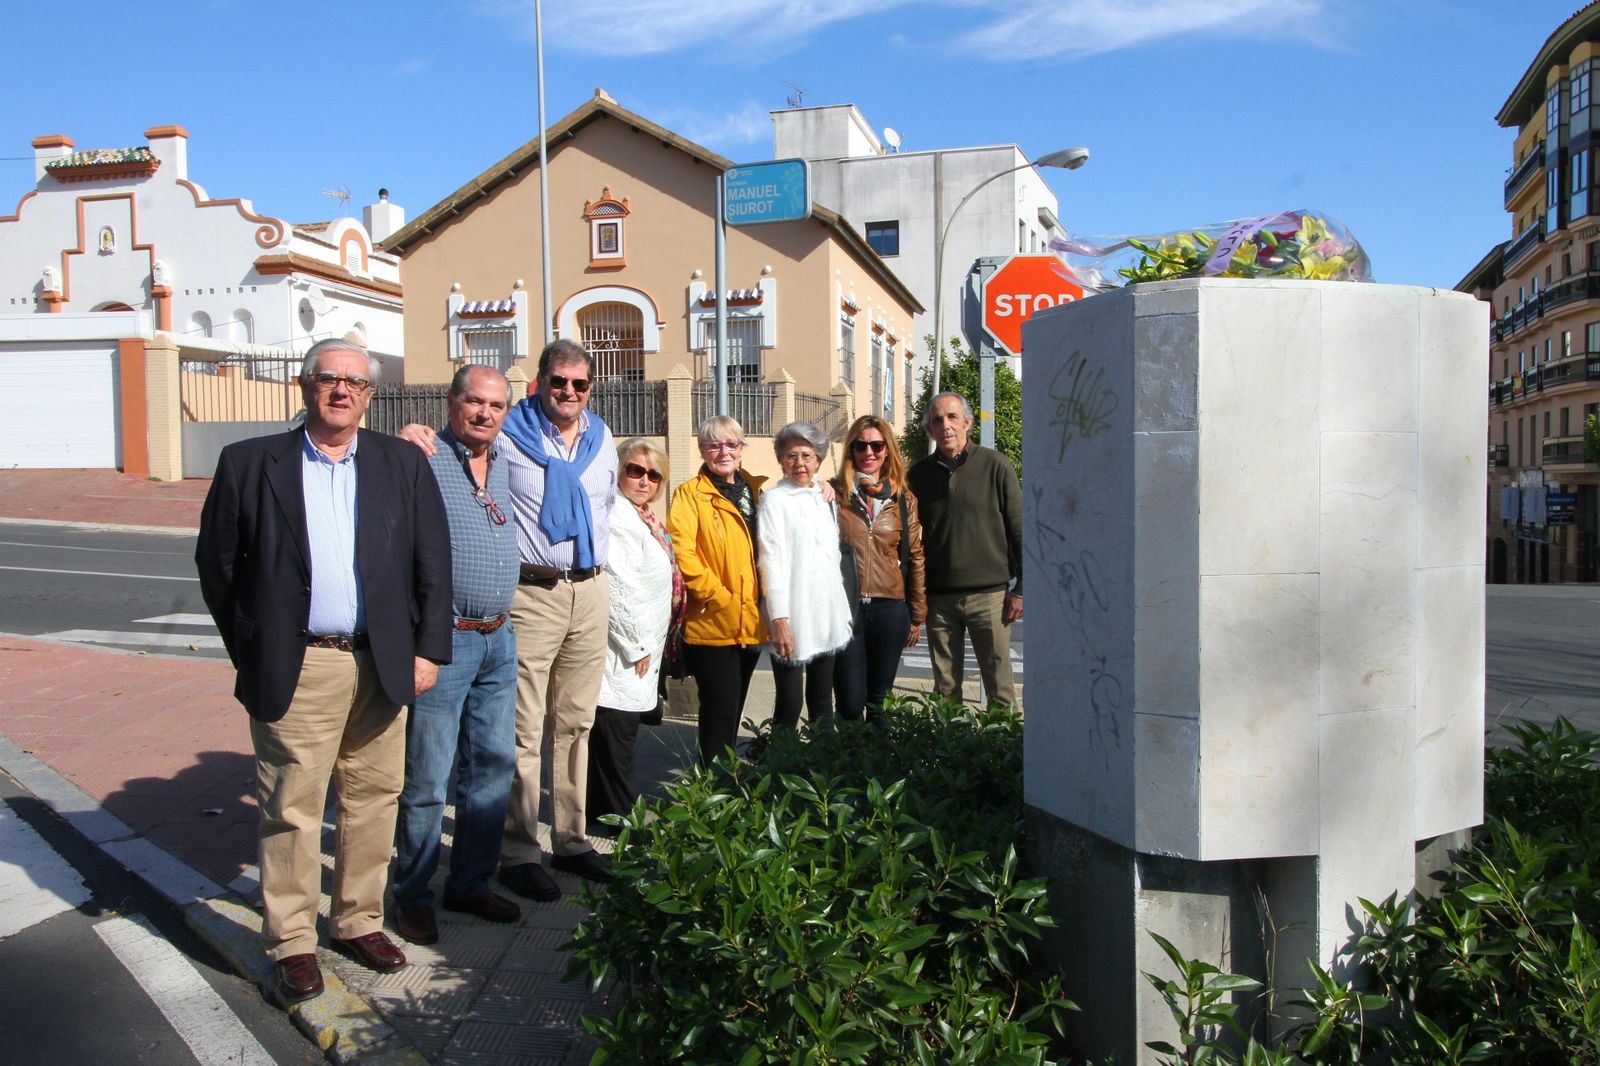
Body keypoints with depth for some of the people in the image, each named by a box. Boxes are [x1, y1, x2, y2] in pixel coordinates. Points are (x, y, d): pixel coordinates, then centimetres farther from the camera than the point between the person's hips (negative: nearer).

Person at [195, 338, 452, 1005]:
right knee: (292, 808, 3)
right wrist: (251, 650, 4)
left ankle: (359, 920, 27)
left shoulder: (403, 464, 7)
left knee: (372, 800, 10)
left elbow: (433, 565, 6)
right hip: (293, 670, -2)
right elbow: (216, 563, 7)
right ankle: (291, 942, 17)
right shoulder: (249, 463, 3)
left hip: (381, 666, 2)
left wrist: (428, 649, 1)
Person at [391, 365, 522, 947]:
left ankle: (471, 882, 27)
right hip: (444, 641, -7)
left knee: (493, 766, 13)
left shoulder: (502, 462, 13)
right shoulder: (421, 461, -10)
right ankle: (412, 894, 17)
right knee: (427, 777, 1)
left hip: (499, 639, 7)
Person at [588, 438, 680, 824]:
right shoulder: (617, 517, -16)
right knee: (616, 731, -3)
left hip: (642, 648, 10)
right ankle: (618, 816, 5)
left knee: (621, 731, 15)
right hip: (624, 650, -10)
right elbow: (618, 588, -21)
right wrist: (636, 645, -15)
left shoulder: (643, 518, 16)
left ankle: (606, 809, 24)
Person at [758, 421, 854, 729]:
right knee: (789, 706, -4)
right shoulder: (774, 500, -5)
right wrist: (779, 619, -20)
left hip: (827, 618, 6)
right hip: (792, 620, -6)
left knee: (822, 703, 12)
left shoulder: (824, 499, 14)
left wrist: (842, 612, 13)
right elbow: (772, 562, -12)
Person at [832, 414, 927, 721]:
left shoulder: (903, 500, 8)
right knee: (850, 703, -2)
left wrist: (917, 615, 10)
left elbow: (915, 557, 11)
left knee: (880, 702, 9)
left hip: (890, 607, 2)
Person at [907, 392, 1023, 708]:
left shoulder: (995, 466, 0)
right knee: (945, 688, 8)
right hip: (938, 597, 3)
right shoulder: (919, 475, 8)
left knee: (999, 687, 0)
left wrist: (1020, 589, -3)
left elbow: (1019, 530, 1)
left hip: (989, 594, -3)